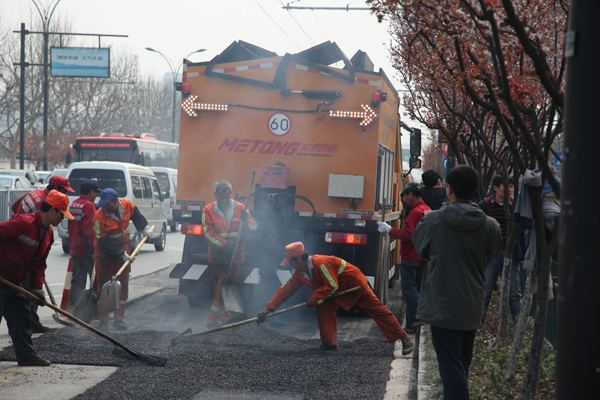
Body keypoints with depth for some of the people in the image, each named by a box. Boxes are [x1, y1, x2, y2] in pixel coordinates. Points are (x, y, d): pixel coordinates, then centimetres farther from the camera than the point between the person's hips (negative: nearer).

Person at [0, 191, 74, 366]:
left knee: (22, 316, 11)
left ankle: (26, 355, 18)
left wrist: (37, 288, 6)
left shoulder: (49, 234, 9)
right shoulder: (24, 222, -21)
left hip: (15, 280, 9)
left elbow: (40, 263, 15)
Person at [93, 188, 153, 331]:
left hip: (123, 252, 5)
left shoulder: (127, 205, -9)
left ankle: (119, 319, 13)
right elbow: (103, 242, -22)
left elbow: (136, 215, 17)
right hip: (105, 255, -4)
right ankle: (103, 321, 3)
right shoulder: (99, 216, -23)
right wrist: (121, 254, -24)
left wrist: (144, 228, 10)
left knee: (123, 286, 5)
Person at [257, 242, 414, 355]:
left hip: (356, 286, -9)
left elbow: (332, 286, -28)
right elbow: (286, 289, 2)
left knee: (377, 310, -8)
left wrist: (314, 299, -22)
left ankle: (404, 339, -7)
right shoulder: (299, 272, -3)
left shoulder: (321, 263, -32)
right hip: (340, 292, 9)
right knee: (324, 308, -8)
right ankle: (330, 343, 0)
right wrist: (268, 309, -1)